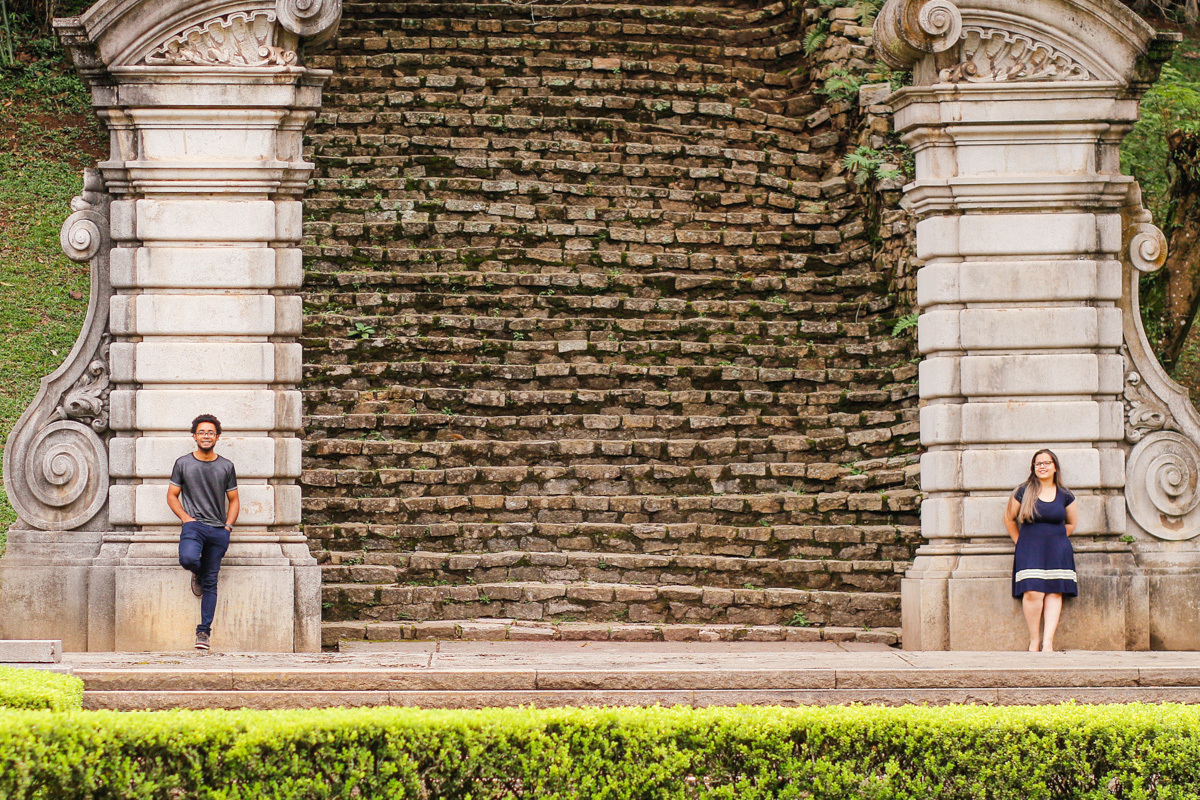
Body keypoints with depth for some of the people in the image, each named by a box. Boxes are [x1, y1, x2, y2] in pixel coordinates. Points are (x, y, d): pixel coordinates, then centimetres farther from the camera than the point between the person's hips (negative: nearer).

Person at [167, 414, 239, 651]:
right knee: (188, 558, -31)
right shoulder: (183, 463, 7)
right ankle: (197, 573, 7)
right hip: (194, 524, -1)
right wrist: (185, 517, -4)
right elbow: (172, 496, 12)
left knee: (210, 583, -1)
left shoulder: (226, 467, 10)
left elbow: (234, 501, 16)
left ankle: (204, 631, 3)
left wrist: (227, 526, 1)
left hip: (219, 530, 1)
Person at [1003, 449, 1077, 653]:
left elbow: (1071, 523, 21)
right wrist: (1020, 542, 10)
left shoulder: (1064, 495, 7)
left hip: (1057, 551, 2)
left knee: (1054, 593, -8)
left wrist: (1055, 539, 14)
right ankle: (1034, 640, -6)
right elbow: (1009, 518, 13)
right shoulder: (1023, 492, 1)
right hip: (1029, 551, -2)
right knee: (1033, 592, -17)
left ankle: (1048, 642, -11)